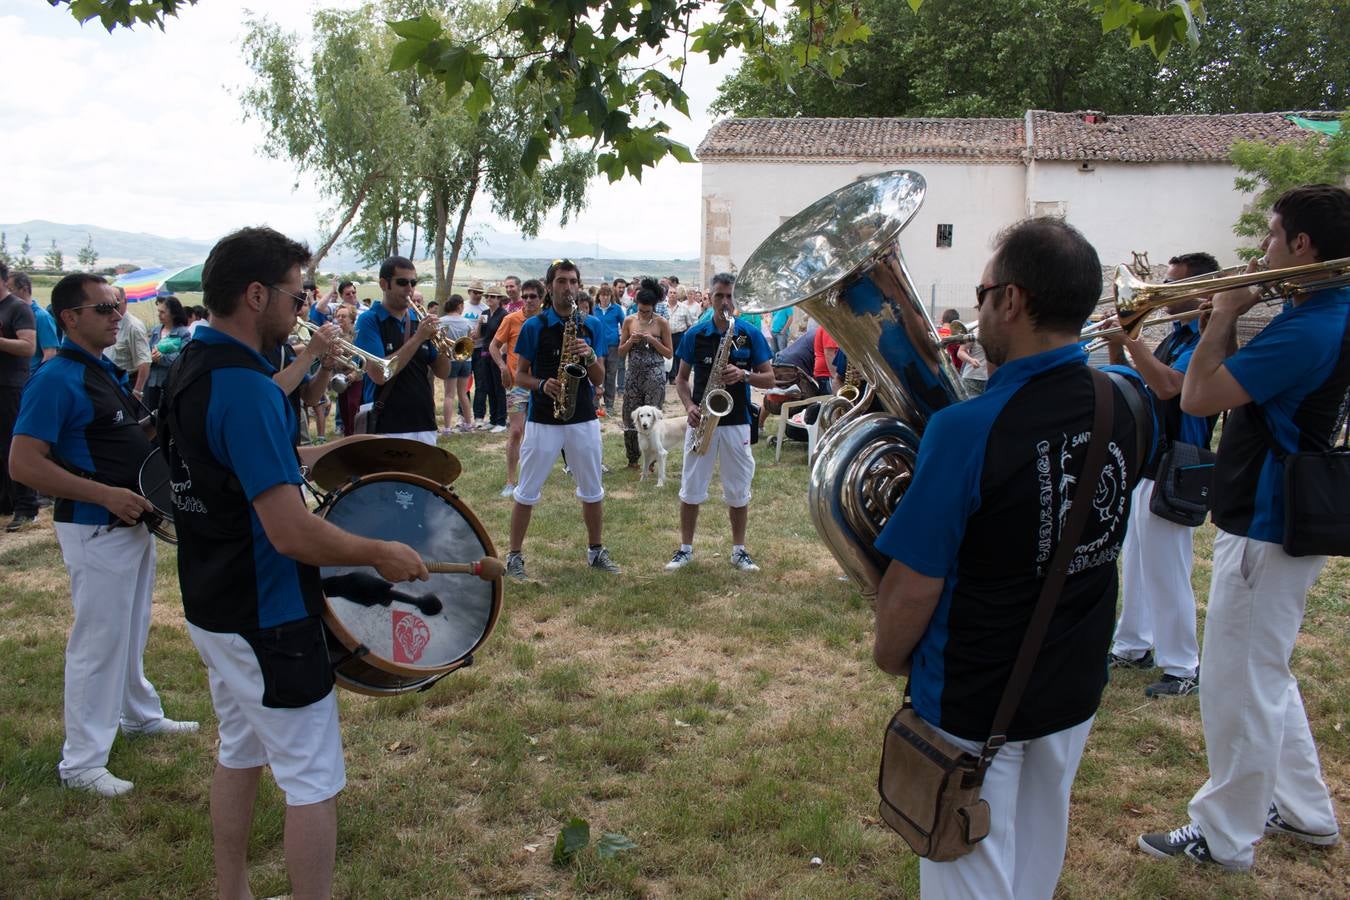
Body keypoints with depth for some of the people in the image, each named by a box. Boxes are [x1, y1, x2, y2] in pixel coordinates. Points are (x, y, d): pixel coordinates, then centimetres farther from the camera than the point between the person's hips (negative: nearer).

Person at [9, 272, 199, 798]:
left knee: (131, 631, 23)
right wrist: (107, 495, -27)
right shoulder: (56, 380, -18)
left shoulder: (106, 371, 10)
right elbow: (24, 463, -24)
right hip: (95, 530, -9)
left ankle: (140, 715, 41)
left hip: (134, 522, 9)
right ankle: (81, 762, 12)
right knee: (97, 642, 0)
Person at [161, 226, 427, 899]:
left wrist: (295, 461, 14)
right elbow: (291, 533, -30)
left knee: (239, 755, 23)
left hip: (211, 606, 10)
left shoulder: (190, 369, 4)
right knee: (314, 780, 2)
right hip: (265, 619, -10)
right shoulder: (245, 388, -26)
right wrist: (382, 553, -17)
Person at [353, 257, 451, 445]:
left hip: (425, 424, 5)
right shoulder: (369, 321, -5)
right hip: (387, 428, -5)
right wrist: (418, 338, -17)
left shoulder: (418, 320, 10)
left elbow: (442, 372, 10)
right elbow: (379, 374, -18)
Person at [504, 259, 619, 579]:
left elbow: (599, 378, 5)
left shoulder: (591, 325, 6)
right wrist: (542, 385, -19)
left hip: (583, 418, 3)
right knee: (527, 492, 3)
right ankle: (515, 555, 14)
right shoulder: (534, 326, -2)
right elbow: (520, 375, 1)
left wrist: (589, 356, -15)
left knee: (592, 491, 12)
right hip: (543, 420, -3)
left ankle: (596, 550, 27)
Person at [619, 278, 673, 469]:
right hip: (634, 374, 3)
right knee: (630, 416, 5)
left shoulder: (662, 323, -3)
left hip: (655, 376, -3)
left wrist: (653, 341, -14)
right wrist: (630, 341, -12)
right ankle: (633, 458, 19)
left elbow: (670, 354, -1)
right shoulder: (629, 321, 4)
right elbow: (620, 352, 8)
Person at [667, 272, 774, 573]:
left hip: (736, 421, 0)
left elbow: (769, 379, 2)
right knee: (691, 488, 5)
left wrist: (744, 374, -18)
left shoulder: (752, 335, 0)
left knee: (738, 491, 7)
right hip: (702, 420, 0)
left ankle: (739, 550, 20)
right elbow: (681, 378, 7)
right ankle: (685, 548, 18)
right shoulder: (695, 334, 2)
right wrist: (689, 406, -11)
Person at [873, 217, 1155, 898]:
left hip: (972, 706, -6)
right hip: (1074, 689, 6)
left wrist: (889, 656, -3)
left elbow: (913, 588, -23)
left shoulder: (967, 430, -28)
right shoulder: (1129, 401, -9)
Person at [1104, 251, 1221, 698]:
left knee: (1167, 572, -2)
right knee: (1135, 563, 17)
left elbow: (1167, 386, -30)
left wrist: (1131, 338, -26)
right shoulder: (1174, 337, 13)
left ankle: (1182, 668, 9)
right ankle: (1133, 646, 30)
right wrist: (1117, 349, -2)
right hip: (1144, 466, 10)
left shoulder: (1205, 340, -15)